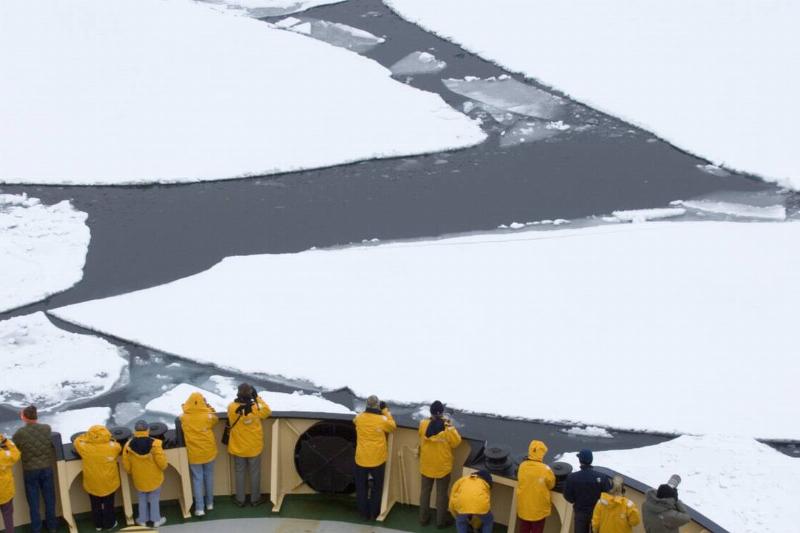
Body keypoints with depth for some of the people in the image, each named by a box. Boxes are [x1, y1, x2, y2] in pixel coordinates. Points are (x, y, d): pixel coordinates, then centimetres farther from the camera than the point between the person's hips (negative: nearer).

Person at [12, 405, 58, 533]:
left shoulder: (20, 433, -17)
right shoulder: (47, 428, -9)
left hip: (30, 470, -2)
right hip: (46, 468, 2)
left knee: (33, 501, 12)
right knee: (49, 498, 16)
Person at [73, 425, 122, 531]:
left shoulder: (84, 447, -19)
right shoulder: (112, 447, -20)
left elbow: (76, 442, 3)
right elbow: (119, 447, 5)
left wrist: (87, 436, 7)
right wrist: (108, 439, 12)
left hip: (92, 484, 1)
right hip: (108, 484, -1)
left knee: (96, 506, 22)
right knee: (108, 505, 20)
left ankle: (98, 524, 37)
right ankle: (109, 524, 35)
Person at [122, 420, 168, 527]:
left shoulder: (129, 445, -16)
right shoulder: (154, 444, -24)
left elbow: (126, 465, -4)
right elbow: (161, 462, -18)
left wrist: (132, 472, 17)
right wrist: (163, 467, 5)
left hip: (139, 478, 2)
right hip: (154, 478, -2)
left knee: (142, 499, 22)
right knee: (154, 498, 17)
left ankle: (142, 520, 32)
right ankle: (156, 520, 27)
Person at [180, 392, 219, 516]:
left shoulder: (184, 418, -15)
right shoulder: (208, 416, -15)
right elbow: (216, 419, 8)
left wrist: (185, 409, 11)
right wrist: (209, 408, 12)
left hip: (194, 454, -1)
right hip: (208, 452, 1)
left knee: (197, 479, 7)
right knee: (208, 477, 18)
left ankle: (199, 508, 5)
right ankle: (209, 503, 30)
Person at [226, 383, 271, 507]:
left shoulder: (232, 407, -17)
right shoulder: (256, 407, -19)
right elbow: (268, 411, 3)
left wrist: (238, 401, 4)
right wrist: (258, 398, 4)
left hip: (238, 447, 1)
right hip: (254, 447, -1)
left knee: (240, 473, 15)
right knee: (255, 473, 13)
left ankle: (240, 499, 23)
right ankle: (255, 499, 23)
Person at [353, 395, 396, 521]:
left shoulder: (359, 418, -7)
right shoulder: (382, 420, -16)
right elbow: (393, 426, 6)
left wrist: (368, 411, 17)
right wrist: (386, 412, 10)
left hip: (361, 459, 1)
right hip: (378, 459, -1)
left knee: (361, 488, 16)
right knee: (377, 488, 18)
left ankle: (364, 513, 24)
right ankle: (373, 513, 25)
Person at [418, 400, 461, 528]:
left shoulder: (423, 425, -13)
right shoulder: (448, 428, -22)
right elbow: (456, 443, -8)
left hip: (426, 465, 3)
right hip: (442, 467, -3)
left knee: (425, 491, 18)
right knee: (441, 494, 12)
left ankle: (423, 518, 29)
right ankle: (441, 521, 22)